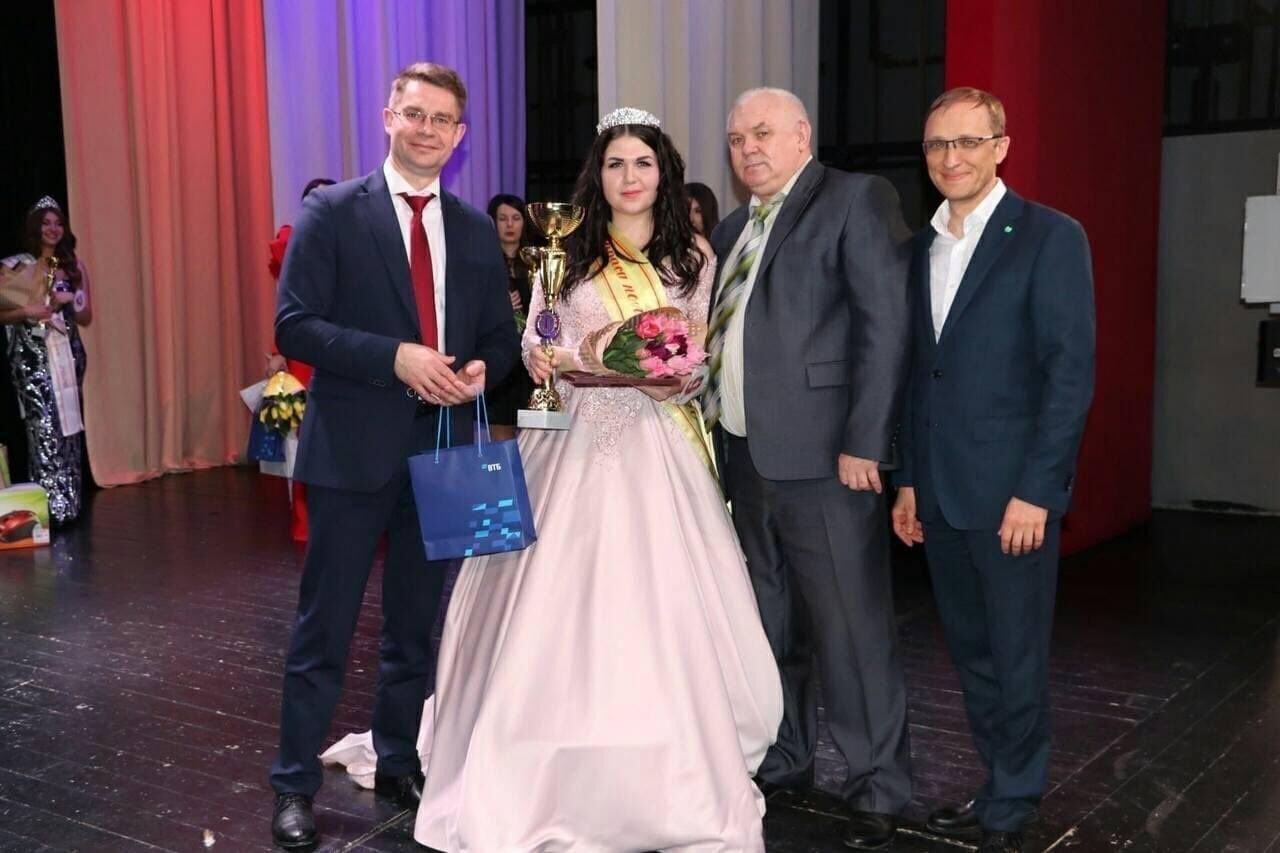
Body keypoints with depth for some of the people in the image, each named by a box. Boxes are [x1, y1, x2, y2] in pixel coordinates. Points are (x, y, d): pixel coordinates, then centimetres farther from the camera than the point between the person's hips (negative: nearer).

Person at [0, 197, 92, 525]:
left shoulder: (74, 266, 10)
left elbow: (87, 317, 11)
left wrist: (68, 301, -7)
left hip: (67, 353, 3)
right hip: (32, 355, -3)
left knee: (69, 425, 3)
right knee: (44, 428, -11)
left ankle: (69, 504, 9)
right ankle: (50, 506, -9)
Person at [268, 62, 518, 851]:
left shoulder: (477, 230, 10)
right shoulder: (333, 213, -4)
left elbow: (501, 335, 14)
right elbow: (295, 325, -11)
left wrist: (481, 367, -9)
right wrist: (395, 357, -21)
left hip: (443, 446, 4)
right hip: (353, 448, -4)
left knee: (418, 622, 15)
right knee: (326, 626, 3)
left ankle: (400, 763, 31)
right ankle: (295, 785, 16)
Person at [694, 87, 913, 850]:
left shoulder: (856, 199, -4)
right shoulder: (734, 228, 19)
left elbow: (887, 324, -12)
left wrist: (864, 442, -18)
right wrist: (712, 431, 8)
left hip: (824, 456, -7)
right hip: (747, 458, 8)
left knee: (853, 631, -2)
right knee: (771, 627, 16)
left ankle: (879, 789, 11)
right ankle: (781, 761, 30)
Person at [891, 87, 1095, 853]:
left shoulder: (1051, 237, -7)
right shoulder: (922, 248, 12)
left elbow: (1072, 371, -12)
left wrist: (1035, 490, -16)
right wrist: (909, 480, 13)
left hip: (1012, 490, -6)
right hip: (941, 491, 6)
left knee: (1017, 657, 6)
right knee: (970, 653, 14)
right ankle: (1002, 786, 29)